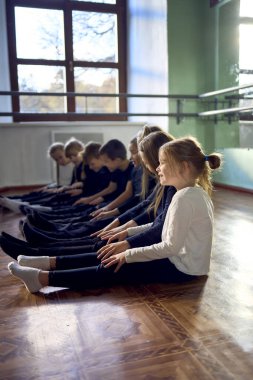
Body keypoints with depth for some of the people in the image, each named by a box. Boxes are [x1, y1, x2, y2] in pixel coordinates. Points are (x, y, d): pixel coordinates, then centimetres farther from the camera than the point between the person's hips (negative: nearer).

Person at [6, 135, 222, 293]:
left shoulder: (185, 198, -23)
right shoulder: (196, 192, 9)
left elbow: (171, 246, -26)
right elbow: (160, 228, 13)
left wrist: (128, 254, -20)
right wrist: (127, 232, 9)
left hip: (181, 267, -9)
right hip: (179, 258, 9)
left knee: (112, 270, -12)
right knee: (114, 257, 4)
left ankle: (43, 278, -9)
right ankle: (50, 263, 7)